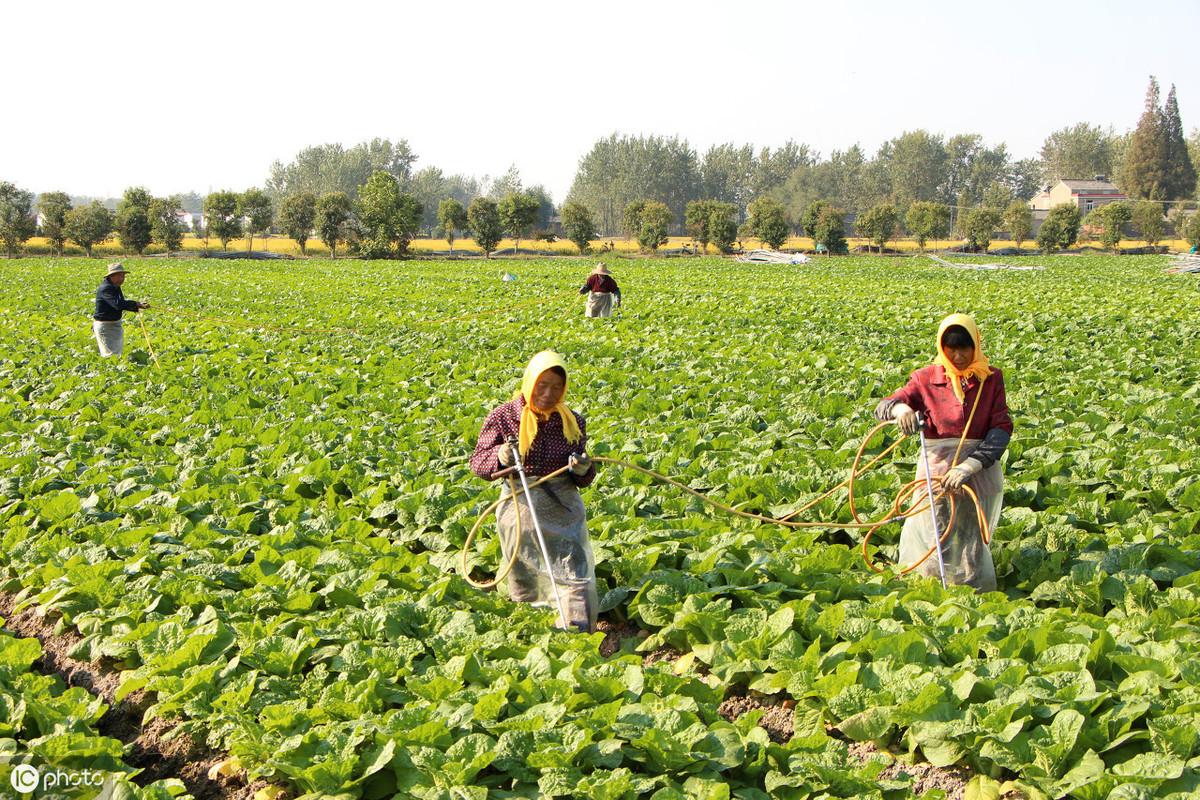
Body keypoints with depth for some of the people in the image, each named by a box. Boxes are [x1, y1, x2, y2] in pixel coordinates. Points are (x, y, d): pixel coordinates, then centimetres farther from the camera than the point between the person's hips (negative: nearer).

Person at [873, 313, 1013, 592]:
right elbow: (881, 409, -3)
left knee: (970, 541, 8)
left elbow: (1002, 428, -7)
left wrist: (970, 465, -22)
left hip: (980, 468, 0)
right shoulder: (927, 378, 2)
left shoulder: (991, 378, 3)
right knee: (934, 537, -1)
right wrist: (900, 407, -29)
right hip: (936, 468, 0)